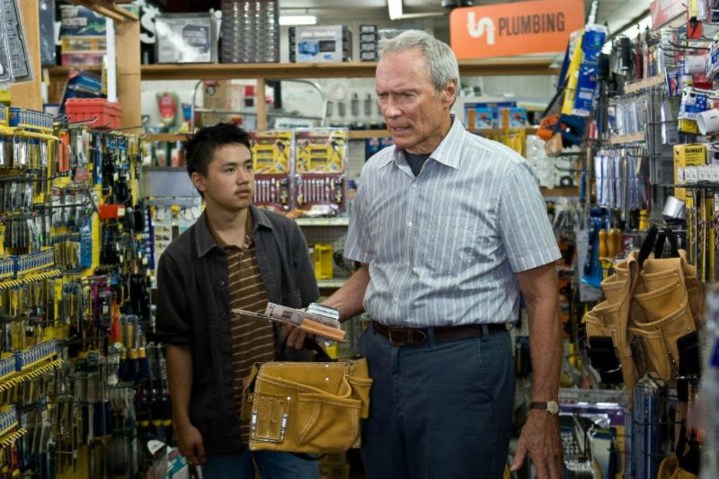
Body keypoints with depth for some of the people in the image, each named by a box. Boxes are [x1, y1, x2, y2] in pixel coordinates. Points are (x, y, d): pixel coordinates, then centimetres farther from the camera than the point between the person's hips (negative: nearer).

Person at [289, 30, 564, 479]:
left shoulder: (503, 172, -10)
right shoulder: (375, 172, 8)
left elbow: (542, 298, -9)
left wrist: (543, 411, -11)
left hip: (462, 363, -5)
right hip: (381, 358, 6)